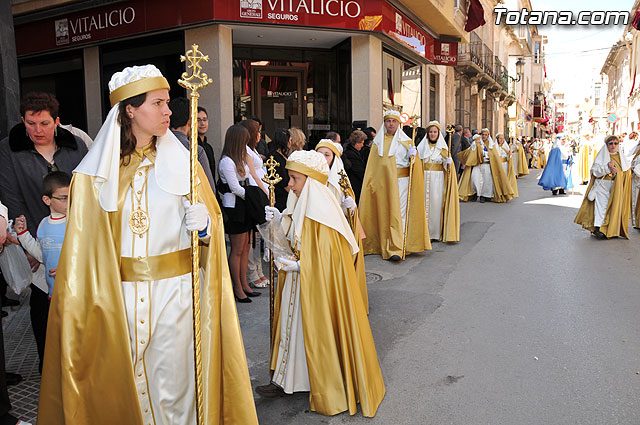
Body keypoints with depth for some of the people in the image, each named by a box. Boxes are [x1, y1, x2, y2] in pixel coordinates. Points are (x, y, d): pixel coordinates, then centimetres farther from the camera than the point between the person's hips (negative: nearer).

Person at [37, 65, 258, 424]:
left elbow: (210, 228, 5)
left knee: (173, 380, 7)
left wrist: (202, 225, -17)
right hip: (119, 292, 1)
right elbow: (84, 246, 3)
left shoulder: (182, 162, 1)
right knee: (120, 381, 12)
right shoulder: (96, 170, 1)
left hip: (175, 290, 0)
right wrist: (79, 302, -1)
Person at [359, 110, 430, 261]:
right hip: (382, 182, 3)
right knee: (384, 213, 3)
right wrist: (372, 183, 6)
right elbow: (372, 166, 13)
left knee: (398, 213, -8)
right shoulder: (378, 142, 12)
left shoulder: (405, 141, 5)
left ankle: (397, 248, -9)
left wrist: (413, 155, -19)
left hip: (400, 181, -2)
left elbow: (414, 163, 2)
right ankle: (385, 246, 14)